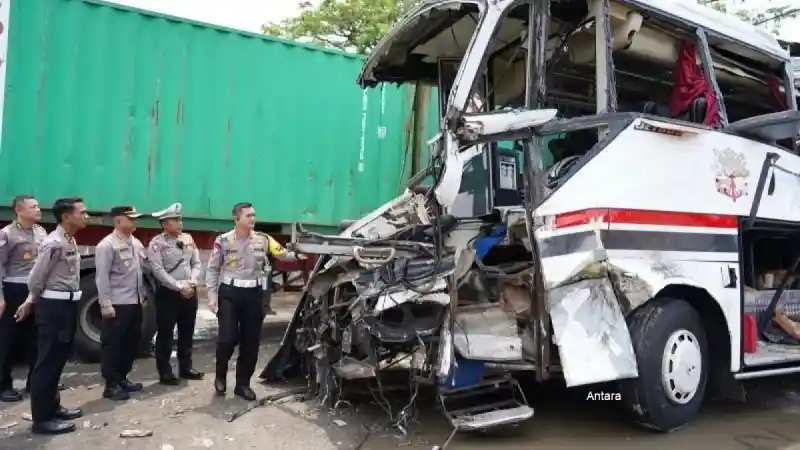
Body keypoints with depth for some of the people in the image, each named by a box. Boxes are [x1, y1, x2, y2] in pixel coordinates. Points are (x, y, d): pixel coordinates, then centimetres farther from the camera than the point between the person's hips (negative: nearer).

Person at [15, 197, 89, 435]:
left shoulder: (70, 241, 10)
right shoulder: (54, 244, -18)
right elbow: (36, 278, -12)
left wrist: (30, 302, 17)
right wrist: (31, 302, 5)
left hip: (68, 305, 9)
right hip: (54, 306, -9)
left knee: (58, 359, 18)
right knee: (48, 361, -1)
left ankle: (52, 406, 31)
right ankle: (42, 418, 8)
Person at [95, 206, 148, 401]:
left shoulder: (137, 244, 12)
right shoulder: (107, 245, -11)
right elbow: (102, 277, -14)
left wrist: (142, 297, 15)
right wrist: (105, 304, -17)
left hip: (135, 303, 8)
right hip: (117, 304, -8)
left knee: (131, 343, 14)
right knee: (112, 345, 2)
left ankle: (122, 378, 27)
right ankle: (111, 385, 10)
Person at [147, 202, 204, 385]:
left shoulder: (188, 239, 8)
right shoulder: (156, 243, -9)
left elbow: (196, 263, 10)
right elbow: (158, 271, -16)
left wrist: (192, 283, -6)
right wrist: (179, 287, -18)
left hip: (190, 292, 6)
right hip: (168, 293, -6)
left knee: (187, 332, 14)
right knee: (165, 334, 3)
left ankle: (185, 368, 27)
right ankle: (165, 372, 13)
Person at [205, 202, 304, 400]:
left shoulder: (262, 239, 3)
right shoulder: (223, 241, -4)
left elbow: (282, 254, -2)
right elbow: (212, 269, 1)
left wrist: (297, 254, -21)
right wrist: (212, 296, -3)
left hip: (254, 294, 3)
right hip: (229, 293, -3)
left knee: (251, 342, 7)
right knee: (228, 338, -6)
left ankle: (243, 384, 21)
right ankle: (221, 375, 23)